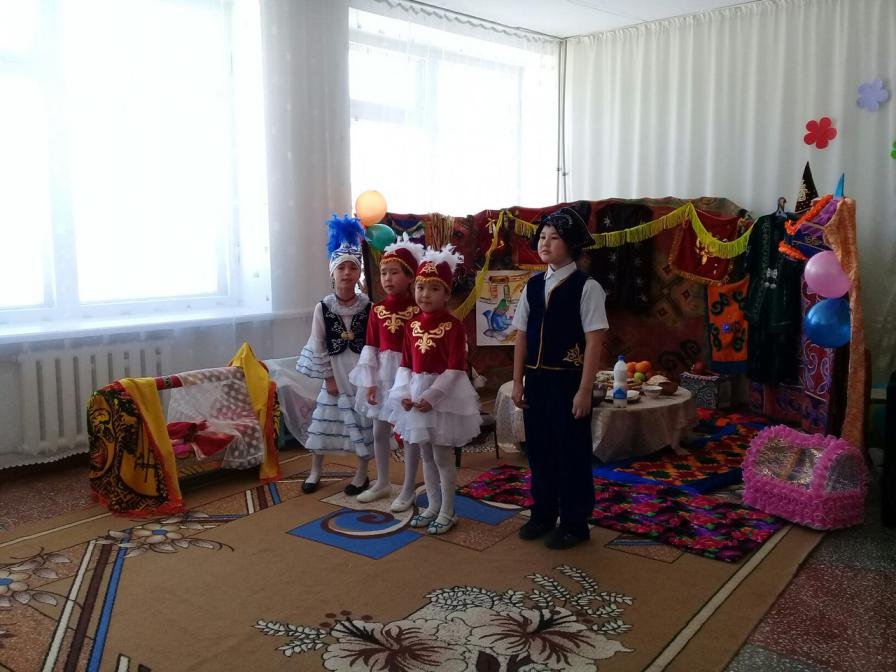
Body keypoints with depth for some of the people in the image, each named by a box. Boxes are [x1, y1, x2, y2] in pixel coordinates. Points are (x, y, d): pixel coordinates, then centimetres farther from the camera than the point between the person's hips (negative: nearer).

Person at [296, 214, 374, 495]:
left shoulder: (368, 306, -8)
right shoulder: (323, 307, -6)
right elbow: (319, 345, -3)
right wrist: (328, 377, -4)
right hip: (334, 373, 1)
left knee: (364, 422, 6)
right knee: (323, 420, 9)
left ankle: (362, 473, 23)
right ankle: (315, 470, 27)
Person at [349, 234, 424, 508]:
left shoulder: (417, 309, -11)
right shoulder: (377, 309, 3)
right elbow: (370, 347, 3)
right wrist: (369, 381, -2)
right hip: (381, 373, 5)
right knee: (379, 431, 15)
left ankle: (408, 490, 18)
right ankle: (382, 483, 32)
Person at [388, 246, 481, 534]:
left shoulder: (453, 326, -13)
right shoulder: (412, 325, 6)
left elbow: (455, 369, -17)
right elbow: (406, 364, 7)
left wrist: (431, 396, -21)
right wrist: (404, 393, -7)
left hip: (444, 394, -6)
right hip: (416, 393, 6)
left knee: (443, 456, 3)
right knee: (426, 454, 16)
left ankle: (447, 512, 17)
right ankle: (432, 506, 30)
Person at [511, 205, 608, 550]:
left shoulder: (586, 287, -9)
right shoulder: (533, 285, 7)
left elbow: (594, 340, -12)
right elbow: (522, 335, 8)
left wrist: (584, 390, -15)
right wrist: (517, 381, 5)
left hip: (568, 380, -5)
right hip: (537, 379, 5)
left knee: (572, 454, 6)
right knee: (539, 450, 15)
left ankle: (574, 524, 22)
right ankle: (542, 515, 32)